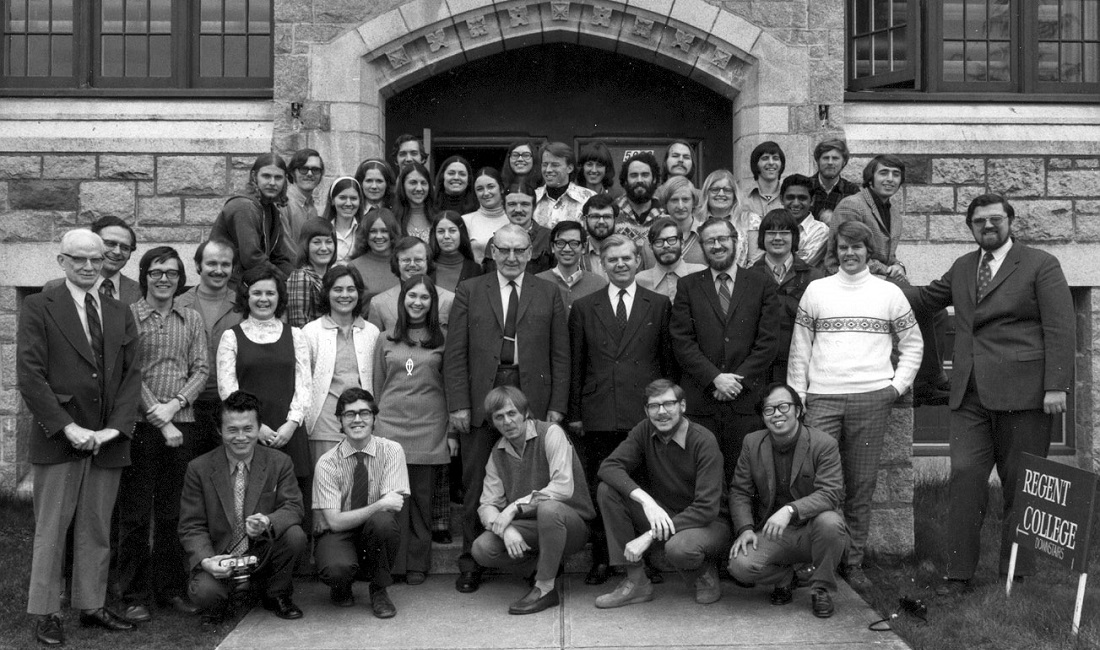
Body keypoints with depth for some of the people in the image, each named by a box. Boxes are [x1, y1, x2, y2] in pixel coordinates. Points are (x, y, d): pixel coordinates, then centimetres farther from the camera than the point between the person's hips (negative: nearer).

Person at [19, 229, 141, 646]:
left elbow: (132, 374, 8)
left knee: (97, 529, 10)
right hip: (58, 439, -4)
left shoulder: (120, 314, 13)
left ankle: (92, 606, 20)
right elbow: (29, 375, -8)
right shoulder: (39, 308, -1)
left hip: (108, 440, 4)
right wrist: (68, 427, -14)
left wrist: (115, 427, -5)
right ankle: (45, 613, 14)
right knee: (50, 529, 4)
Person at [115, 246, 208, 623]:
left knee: (172, 511, 10)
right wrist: (159, 420, -11)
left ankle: (171, 588, 20)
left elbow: (201, 369, 5)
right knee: (135, 514, 3)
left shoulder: (192, 320, 10)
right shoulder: (129, 316, -1)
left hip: (182, 424, 3)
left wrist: (175, 404, -11)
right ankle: (135, 596, 12)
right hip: (140, 425, -3)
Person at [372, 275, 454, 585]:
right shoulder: (387, 340, 11)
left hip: (429, 429, -1)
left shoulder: (442, 339, 5)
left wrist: (453, 432, 2)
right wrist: (372, 425, 13)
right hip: (390, 424, 1)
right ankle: (394, 564, 8)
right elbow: (377, 386, 16)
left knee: (422, 498, 2)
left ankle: (418, 564, 14)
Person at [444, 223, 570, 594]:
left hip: (532, 401, 0)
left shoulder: (549, 295, 9)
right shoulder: (469, 292, 8)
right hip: (481, 400, 0)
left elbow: (560, 354, 7)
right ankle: (471, 565, 16)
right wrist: (458, 403, -5)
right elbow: (455, 353, 3)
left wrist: (557, 406, -1)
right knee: (476, 486, 6)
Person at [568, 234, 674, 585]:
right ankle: (601, 559, 15)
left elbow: (668, 360, 9)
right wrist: (574, 412, 5)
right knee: (600, 489, 4)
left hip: (646, 413, -1)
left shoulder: (659, 305, 9)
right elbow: (576, 365, 9)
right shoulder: (583, 308, 11)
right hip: (598, 416, 1)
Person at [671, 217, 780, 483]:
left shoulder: (762, 286, 9)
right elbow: (682, 341, 1)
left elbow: (768, 342, 2)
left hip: (746, 399, 0)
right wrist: (715, 378, -10)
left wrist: (738, 380, -7)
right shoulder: (687, 286, 9)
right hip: (700, 401, 0)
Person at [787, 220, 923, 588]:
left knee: (862, 483, 4)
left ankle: (854, 562, 15)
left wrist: (899, 384, 2)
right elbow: (799, 348, 8)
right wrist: (796, 396, 3)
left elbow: (912, 343, 14)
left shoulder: (889, 293, 9)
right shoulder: (816, 290, 8)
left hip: (872, 398, 0)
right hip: (822, 398, 0)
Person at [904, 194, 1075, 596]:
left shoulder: (1041, 265, 2)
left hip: (1022, 393, -4)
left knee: (1021, 486, 4)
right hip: (970, 394, 4)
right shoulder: (961, 268, 17)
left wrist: (1056, 386, -12)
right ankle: (959, 574, 3)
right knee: (965, 477, -3)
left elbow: (1060, 329, -4)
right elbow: (925, 299, 29)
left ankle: (1017, 575, 15)